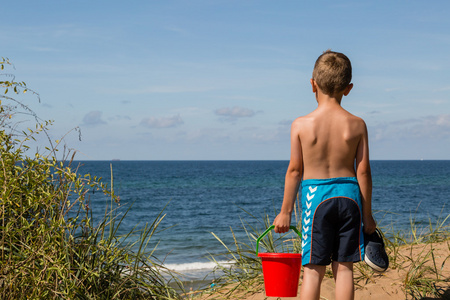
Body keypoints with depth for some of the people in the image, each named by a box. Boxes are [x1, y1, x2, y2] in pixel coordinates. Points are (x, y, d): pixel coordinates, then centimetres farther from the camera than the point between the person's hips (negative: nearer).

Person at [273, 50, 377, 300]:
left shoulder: (301, 125, -7)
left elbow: (295, 170, -3)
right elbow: (363, 172, 0)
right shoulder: (357, 125, -2)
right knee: (344, 267, 8)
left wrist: (285, 211, 6)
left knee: (314, 269, 3)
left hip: (316, 196, -2)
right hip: (349, 195, 2)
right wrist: (367, 214, 8)